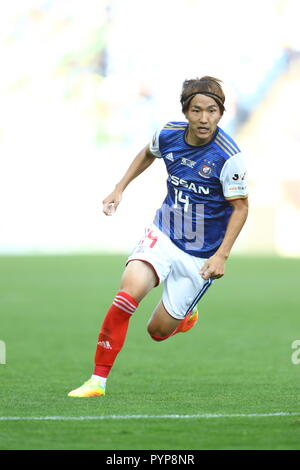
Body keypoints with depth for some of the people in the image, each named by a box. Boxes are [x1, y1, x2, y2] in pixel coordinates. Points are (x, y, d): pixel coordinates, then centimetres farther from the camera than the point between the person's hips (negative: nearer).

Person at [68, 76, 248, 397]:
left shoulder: (228, 156, -20)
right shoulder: (168, 135, -7)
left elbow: (240, 207, -10)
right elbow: (147, 154, 19)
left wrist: (221, 255, -18)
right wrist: (120, 188, 14)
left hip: (201, 255, -2)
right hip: (162, 235, 3)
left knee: (158, 331, 4)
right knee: (129, 293, -25)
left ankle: (186, 318, 43)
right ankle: (99, 380, -16)